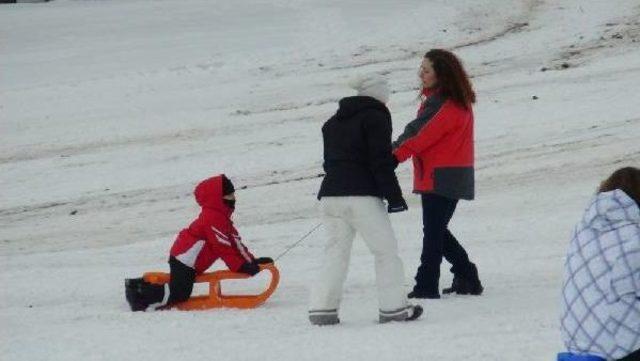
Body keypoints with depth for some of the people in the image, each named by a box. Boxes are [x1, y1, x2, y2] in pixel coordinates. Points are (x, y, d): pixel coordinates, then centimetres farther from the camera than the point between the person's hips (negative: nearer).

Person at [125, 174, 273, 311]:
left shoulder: (221, 216, 15)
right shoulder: (213, 218, -19)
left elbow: (234, 241, 13)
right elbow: (223, 248, -22)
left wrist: (251, 261, 6)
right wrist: (242, 267, -21)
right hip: (185, 259, -11)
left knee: (178, 288, 14)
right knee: (179, 295, -18)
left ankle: (139, 286, 18)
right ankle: (139, 294, -14)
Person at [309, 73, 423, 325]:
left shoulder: (333, 123, 21)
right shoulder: (376, 117, -2)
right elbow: (381, 162, -10)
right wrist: (394, 197, -8)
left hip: (330, 194, 6)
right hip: (362, 195, -6)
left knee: (335, 251, 10)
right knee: (385, 249, 3)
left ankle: (322, 307, 0)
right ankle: (393, 307, 1)